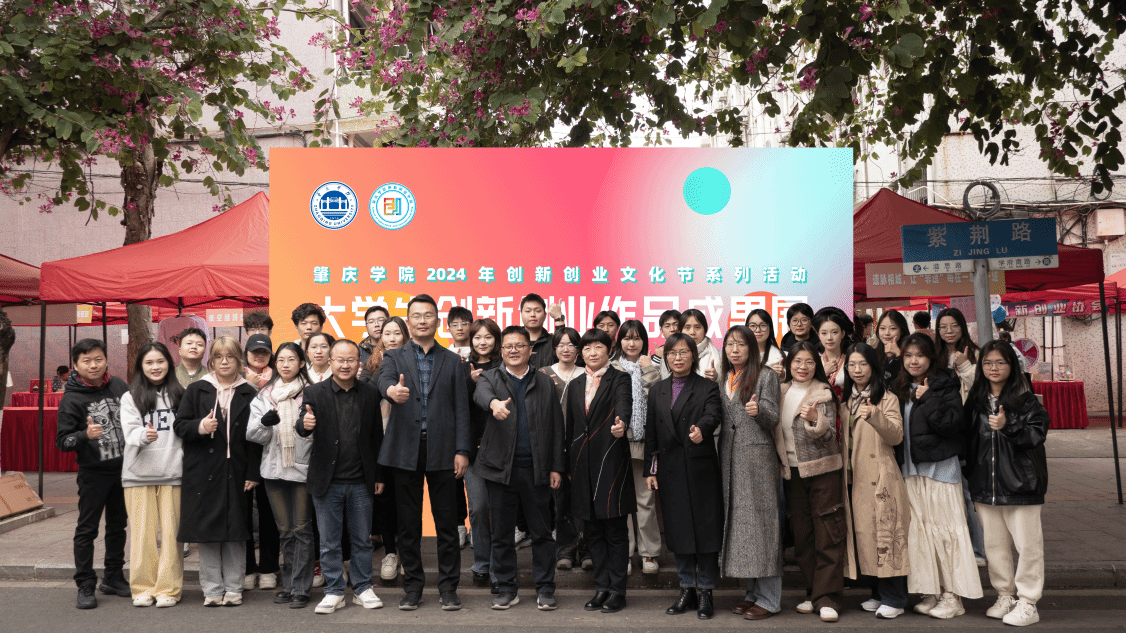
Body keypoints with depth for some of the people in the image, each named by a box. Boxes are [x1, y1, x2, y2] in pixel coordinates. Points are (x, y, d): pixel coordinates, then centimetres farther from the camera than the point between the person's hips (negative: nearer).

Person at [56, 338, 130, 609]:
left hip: (123, 469, 4)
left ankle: (113, 578, 27)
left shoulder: (119, 386, 1)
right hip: (93, 473, -4)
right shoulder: (72, 399, -10)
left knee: (118, 526, 14)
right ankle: (85, 585, 10)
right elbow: (62, 441, -10)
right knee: (87, 529, 1)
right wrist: (85, 435, -27)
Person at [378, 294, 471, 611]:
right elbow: (384, 379, -15)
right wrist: (391, 390, -40)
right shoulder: (394, 357, 9)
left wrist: (462, 451, -4)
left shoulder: (453, 361, 10)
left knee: (447, 523, 3)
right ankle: (412, 585, 20)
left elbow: (461, 409, 5)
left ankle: (448, 587, 14)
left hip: (442, 452, 0)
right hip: (406, 451, 0)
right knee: (408, 523, 8)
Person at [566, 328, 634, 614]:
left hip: (611, 461, -5)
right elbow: (570, 427, 17)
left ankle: (617, 590, 9)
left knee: (615, 529, 0)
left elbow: (624, 403, -21)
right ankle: (602, 587, 19)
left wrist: (621, 422, -44)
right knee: (592, 530, 9)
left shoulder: (619, 379, 0)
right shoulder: (575, 385, 15)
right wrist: (569, 466, 15)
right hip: (583, 462, 5)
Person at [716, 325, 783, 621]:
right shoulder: (722, 379, 16)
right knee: (736, 520, 7)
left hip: (757, 456, -6)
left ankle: (770, 599, 1)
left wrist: (758, 410, -27)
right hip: (729, 456, 6)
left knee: (759, 519, -5)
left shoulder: (765, 375, -1)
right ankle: (753, 592, 17)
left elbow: (772, 419, -7)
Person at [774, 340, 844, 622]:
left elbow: (830, 434, -10)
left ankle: (827, 598, 0)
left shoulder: (824, 393, -4)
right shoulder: (781, 392, 9)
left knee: (828, 535, -4)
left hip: (822, 469, -4)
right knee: (802, 535, 9)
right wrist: (780, 462, 9)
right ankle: (812, 593, 19)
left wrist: (815, 420, -26)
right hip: (792, 470, 5)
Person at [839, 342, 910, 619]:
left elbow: (896, 436, -15)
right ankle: (878, 593, 19)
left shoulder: (887, 399, -2)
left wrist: (875, 416, -30)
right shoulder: (845, 401, 16)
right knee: (861, 534, 7)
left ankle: (894, 599, 3)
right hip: (853, 478, 6)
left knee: (885, 534, -5)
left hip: (880, 477, -6)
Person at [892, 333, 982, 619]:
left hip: (940, 466, -6)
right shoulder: (902, 388, 13)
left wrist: (928, 399, -17)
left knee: (944, 527, -3)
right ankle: (932, 591, 16)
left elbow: (953, 423, -17)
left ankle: (953, 595, 5)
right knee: (920, 529, 7)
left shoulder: (944, 384, -6)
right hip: (911, 468, 6)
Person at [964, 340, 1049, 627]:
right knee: (994, 544, 12)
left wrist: (1008, 427, -24)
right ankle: (1005, 596, 25)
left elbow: (1037, 434, -11)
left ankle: (1027, 603, 11)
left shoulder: (1026, 400, -4)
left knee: (1027, 544, 1)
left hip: (1020, 485, -5)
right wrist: (971, 478, 11)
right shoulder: (975, 401, 9)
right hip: (985, 485, 5)